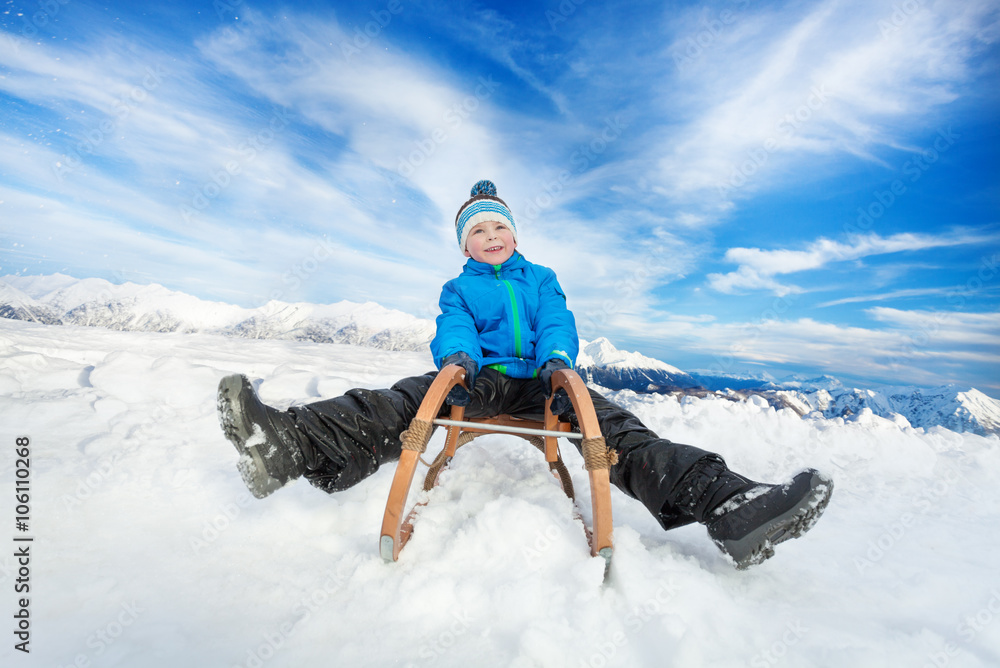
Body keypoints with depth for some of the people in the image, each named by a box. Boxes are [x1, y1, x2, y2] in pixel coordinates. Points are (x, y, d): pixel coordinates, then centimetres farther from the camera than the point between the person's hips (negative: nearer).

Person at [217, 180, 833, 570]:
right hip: (479, 379, 0)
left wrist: (558, 359, -19)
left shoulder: (542, 279, 21)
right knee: (407, 400, -26)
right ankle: (290, 444, -42)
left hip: (540, 379, 1)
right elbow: (453, 329, 0)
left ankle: (727, 504, -32)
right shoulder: (458, 288, 19)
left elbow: (558, 324, 5)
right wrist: (458, 357, -25)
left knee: (612, 426, -22)